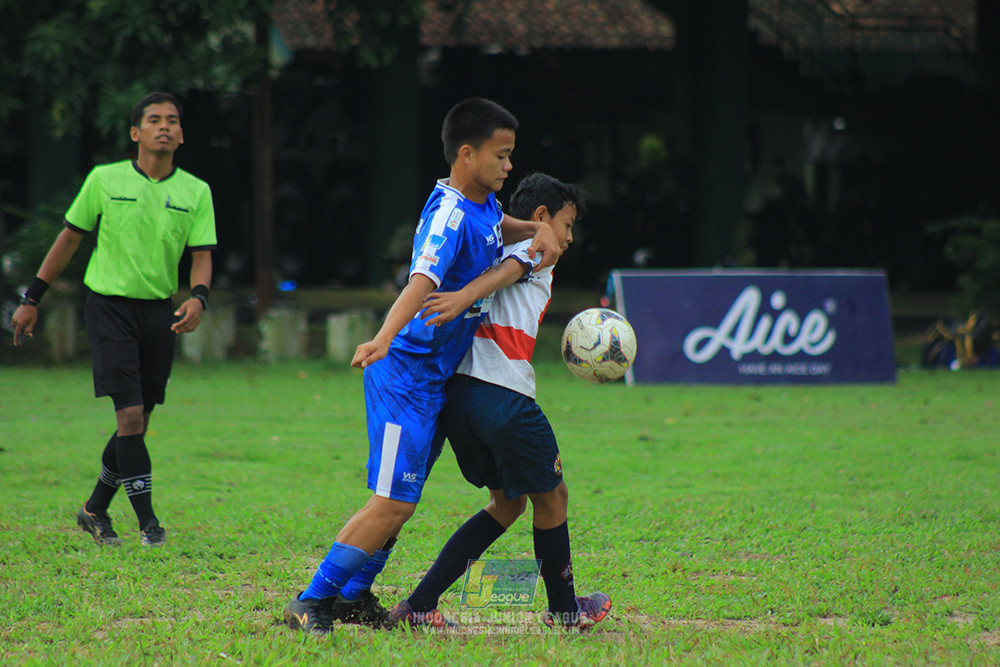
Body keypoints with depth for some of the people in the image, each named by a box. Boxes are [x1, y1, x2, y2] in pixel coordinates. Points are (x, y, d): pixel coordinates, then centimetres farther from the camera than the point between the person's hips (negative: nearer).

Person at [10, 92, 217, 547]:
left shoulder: (196, 192, 4)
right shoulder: (105, 180, -2)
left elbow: (201, 254, 2)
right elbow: (69, 238, 6)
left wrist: (198, 298, -19)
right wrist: (32, 299, 7)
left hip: (160, 312, 3)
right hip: (109, 305, -3)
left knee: (137, 422, 7)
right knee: (129, 414, -13)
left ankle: (95, 510, 25)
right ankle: (147, 521, -9)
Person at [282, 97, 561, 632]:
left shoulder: (483, 204, 8)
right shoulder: (448, 214, -20)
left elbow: (498, 229, 33)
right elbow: (422, 283, -36)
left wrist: (539, 231, 11)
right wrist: (383, 339, -53)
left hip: (435, 378, 10)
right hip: (408, 374, -10)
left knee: (399, 500, 15)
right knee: (393, 503, -12)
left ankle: (353, 594, 26)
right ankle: (311, 602, -7)